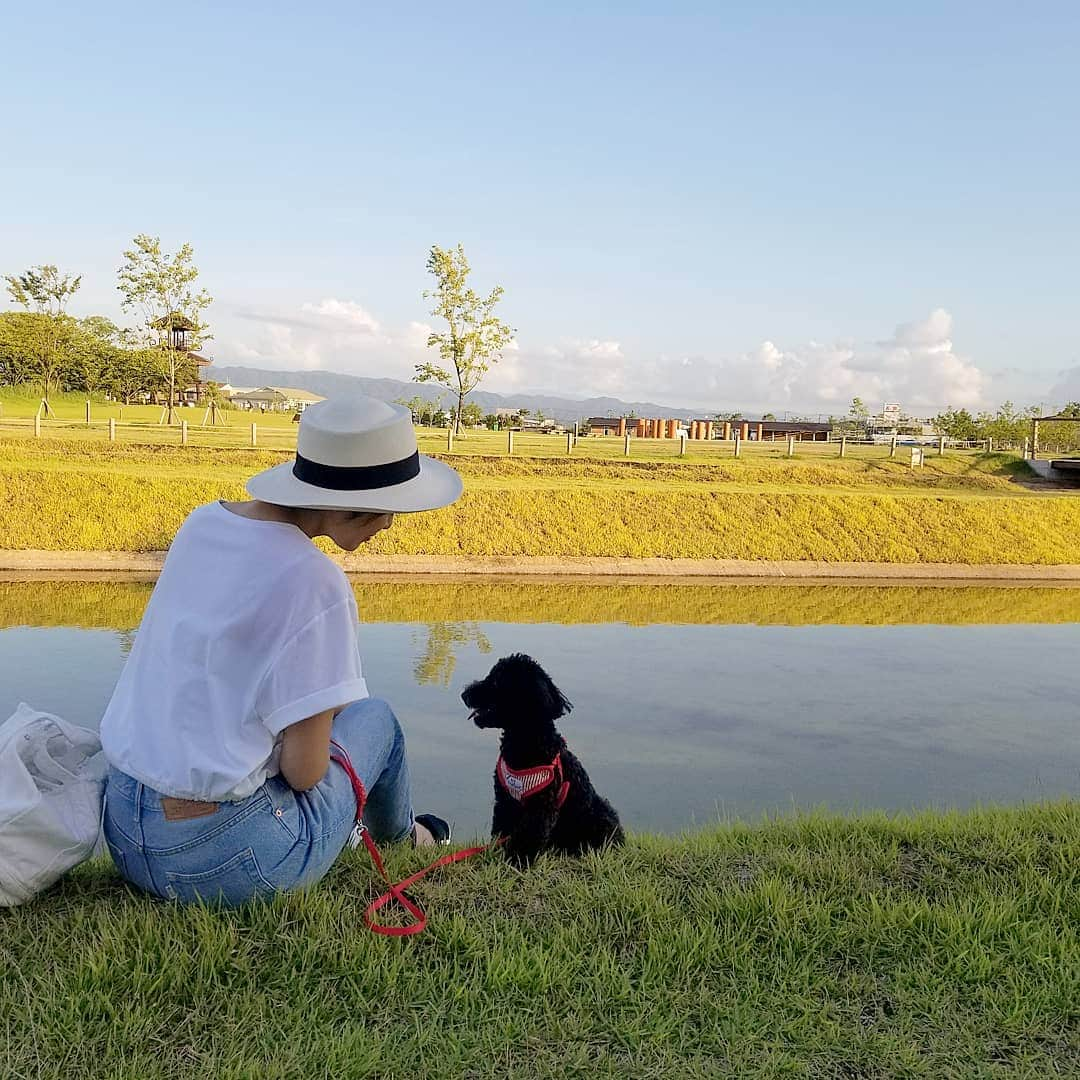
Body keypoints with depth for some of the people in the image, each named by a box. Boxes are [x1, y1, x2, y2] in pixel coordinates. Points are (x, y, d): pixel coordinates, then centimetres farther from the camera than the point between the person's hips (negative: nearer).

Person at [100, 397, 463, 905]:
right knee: (375, 717, 17)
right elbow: (304, 769, -17)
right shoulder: (315, 583, -22)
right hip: (220, 861, -6)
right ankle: (400, 835, 45)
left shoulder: (202, 522, 0)